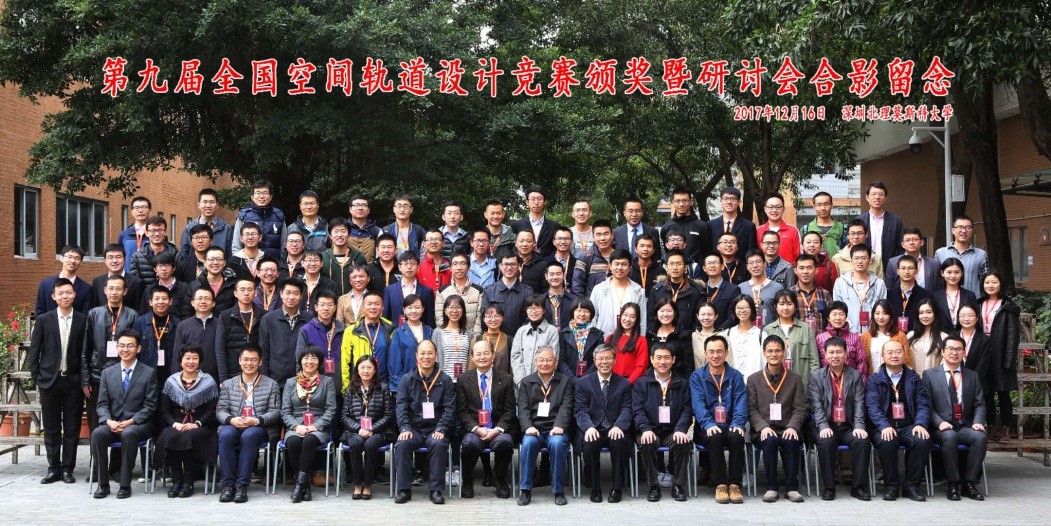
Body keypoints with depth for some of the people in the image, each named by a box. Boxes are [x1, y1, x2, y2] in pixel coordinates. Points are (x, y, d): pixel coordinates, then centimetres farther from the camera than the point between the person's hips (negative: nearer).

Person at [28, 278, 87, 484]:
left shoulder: (83, 320, 0)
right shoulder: (43, 320, 2)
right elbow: (34, 351, 5)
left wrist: (85, 379, -2)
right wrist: (37, 377, 0)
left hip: (73, 382, -1)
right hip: (49, 381, 1)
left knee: (72, 428, 3)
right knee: (51, 428, 7)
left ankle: (67, 469, 12)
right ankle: (53, 469, 15)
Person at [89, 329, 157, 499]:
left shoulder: (148, 373, 2)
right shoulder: (108, 372, 13)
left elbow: (150, 405, -3)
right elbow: (102, 404, 9)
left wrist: (130, 422, -16)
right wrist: (109, 421, -12)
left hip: (138, 424, -3)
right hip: (112, 423, 3)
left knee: (128, 434, -36)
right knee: (97, 433, -28)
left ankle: (125, 484, -26)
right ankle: (102, 484, -19)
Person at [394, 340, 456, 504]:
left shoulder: (445, 380, 8)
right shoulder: (407, 379, 10)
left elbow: (450, 408, 1)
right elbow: (401, 406, 1)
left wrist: (441, 429, -14)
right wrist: (404, 428, -15)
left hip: (435, 430, -1)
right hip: (413, 429, 1)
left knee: (438, 444, -33)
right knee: (402, 444, -29)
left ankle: (436, 490, -21)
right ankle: (404, 489, -17)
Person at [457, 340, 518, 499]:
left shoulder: (506, 379, 10)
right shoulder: (463, 380, 10)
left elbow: (509, 410, 4)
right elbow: (462, 411, 4)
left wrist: (497, 429, -12)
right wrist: (477, 429, -12)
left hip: (498, 430, 0)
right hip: (474, 430, 0)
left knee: (505, 442, -33)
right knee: (469, 444, -33)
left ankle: (501, 482, -8)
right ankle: (467, 484, -7)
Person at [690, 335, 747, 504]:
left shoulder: (735, 376, 11)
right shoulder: (697, 376, 6)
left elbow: (740, 403, 0)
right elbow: (698, 404, -7)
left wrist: (737, 424, -19)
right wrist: (709, 424, -25)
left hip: (730, 426, 1)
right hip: (708, 428, -1)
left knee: (737, 436, -31)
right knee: (716, 437, -33)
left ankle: (734, 485, -23)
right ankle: (720, 485, -25)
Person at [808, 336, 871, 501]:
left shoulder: (855, 376, 11)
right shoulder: (816, 376, 7)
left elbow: (859, 404, 2)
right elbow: (816, 405, -3)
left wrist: (859, 426, -14)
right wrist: (823, 426, -18)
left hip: (848, 426, 1)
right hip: (826, 427, -1)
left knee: (862, 441, -27)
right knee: (826, 442, -32)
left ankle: (859, 487, -15)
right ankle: (828, 487, -19)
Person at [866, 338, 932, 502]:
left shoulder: (914, 378, 16)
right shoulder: (874, 379, 9)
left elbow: (923, 404, 7)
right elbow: (872, 406, -4)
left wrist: (920, 424, -13)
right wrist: (884, 426, -21)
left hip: (909, 426, 2)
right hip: (885, 427, -2)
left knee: (923, 440, -29)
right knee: (886, 442, -35)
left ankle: (911, 485, -14)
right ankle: (892, 485, -15)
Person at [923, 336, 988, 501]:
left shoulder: (972, 376, 17)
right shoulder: (930, 375, 7)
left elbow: (979, 404, 11)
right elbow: (927, 405, 0)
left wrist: (978, 422, -9)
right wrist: (940, 422, -16)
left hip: (965, 427, 3)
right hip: (942, 428, -3)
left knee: (980, 436, -30)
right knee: (950, 436, -36)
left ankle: (969, 483, -18)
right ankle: (953, 484, -22)